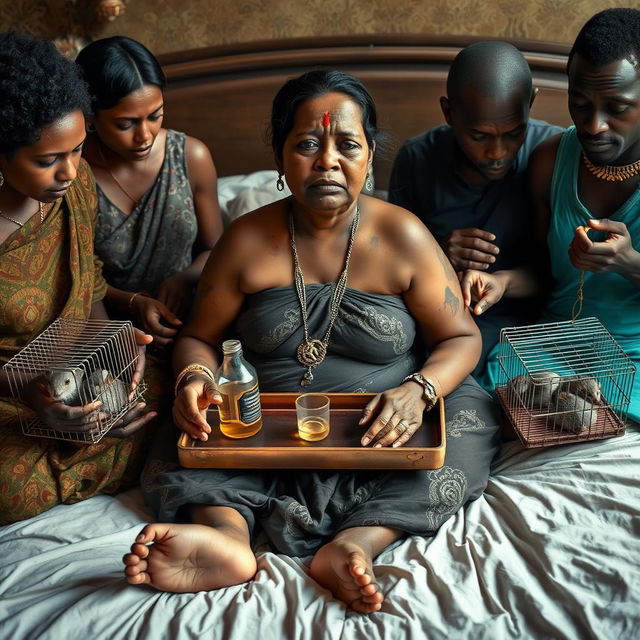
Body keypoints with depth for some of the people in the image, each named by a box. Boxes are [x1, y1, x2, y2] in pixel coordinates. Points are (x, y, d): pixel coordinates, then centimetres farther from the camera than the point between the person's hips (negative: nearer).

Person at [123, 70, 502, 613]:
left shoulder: (402, 236, -5)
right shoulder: (246, 241, -1)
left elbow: (462, 338, -2)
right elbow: (200, 337, 6)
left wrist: (419, 391, -24)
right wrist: (194, 379, -18)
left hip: (379, 429, -1)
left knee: (470, 420, -25)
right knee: (184, 441, -18)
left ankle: (357, 542, -38)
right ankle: (228, 535, -41)